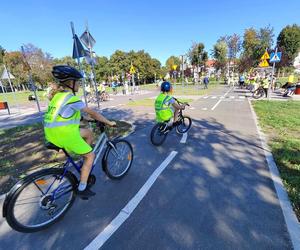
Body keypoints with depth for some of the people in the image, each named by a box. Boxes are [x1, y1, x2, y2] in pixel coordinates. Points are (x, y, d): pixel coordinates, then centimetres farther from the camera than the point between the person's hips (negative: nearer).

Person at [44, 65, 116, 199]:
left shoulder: (58, 95, 12)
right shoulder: (72, 99, -16)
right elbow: (93, 113, -12)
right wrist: (109, 122, -2)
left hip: (53, 133, 9)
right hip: (65, 135, -9)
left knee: (88, 133, 21)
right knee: (90, 155, 5)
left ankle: (86, 169, 29)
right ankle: (82, 189, 13)